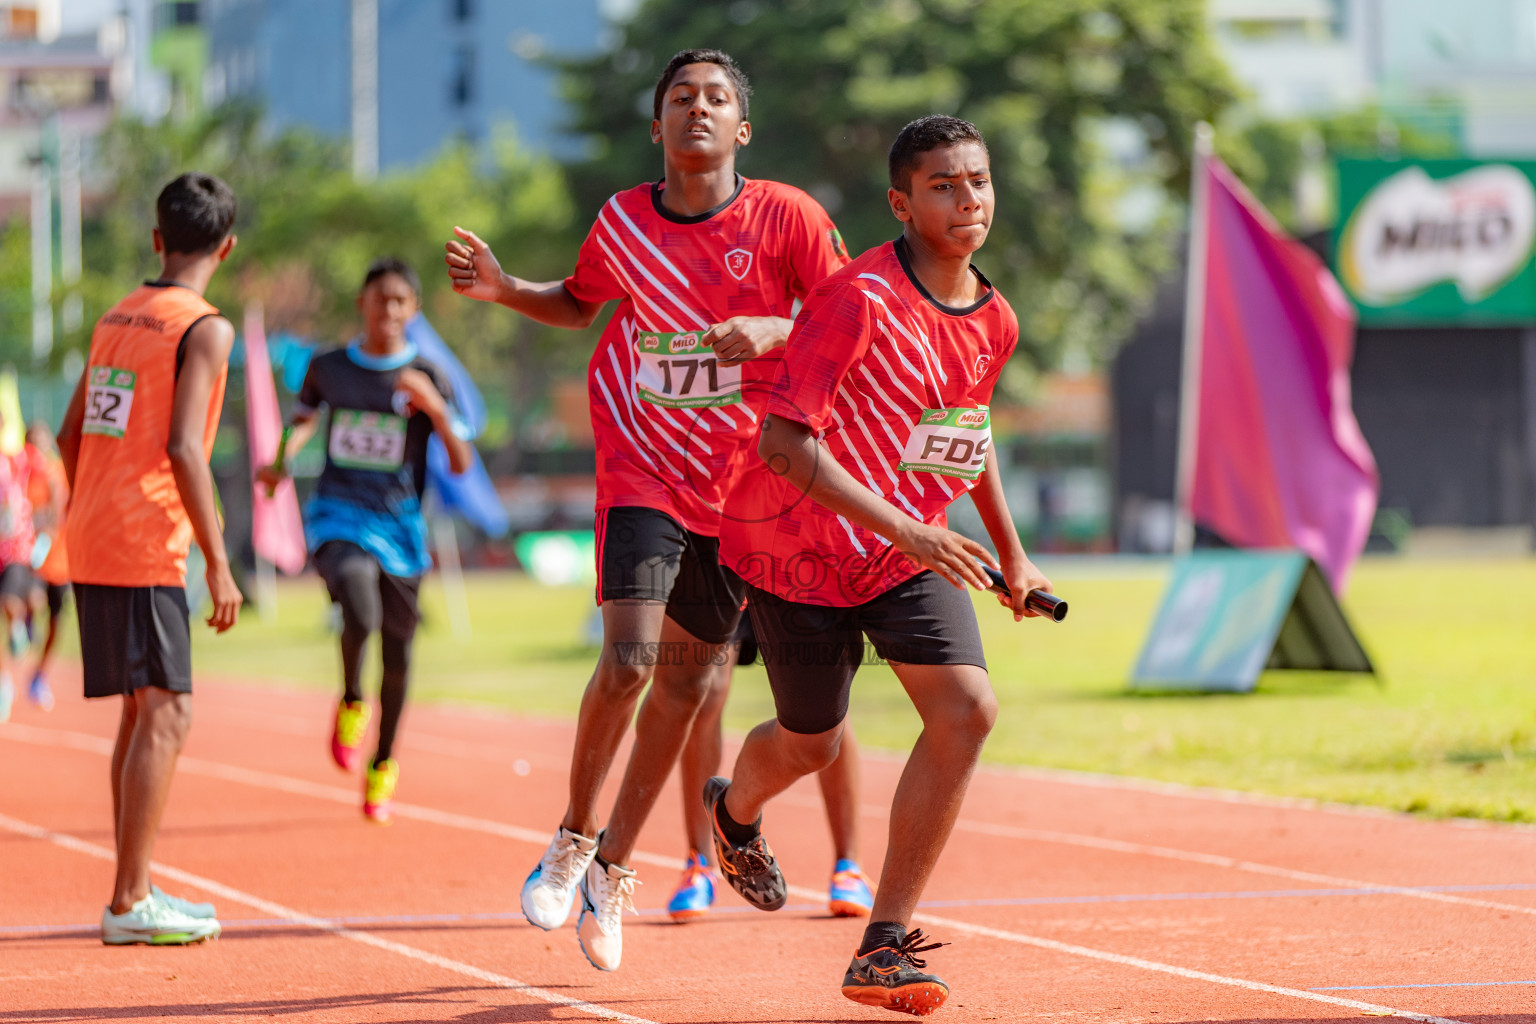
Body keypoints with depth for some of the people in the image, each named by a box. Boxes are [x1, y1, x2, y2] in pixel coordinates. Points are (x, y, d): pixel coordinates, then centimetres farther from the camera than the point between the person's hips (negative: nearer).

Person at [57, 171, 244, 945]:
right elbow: (183, 448, -17)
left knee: (144, 711, 15)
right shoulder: (204, 329, -9)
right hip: (144, 548, -8)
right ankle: (130, 904, -9)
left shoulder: (117, 317, 15)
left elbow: (71, 433, 18)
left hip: (91, 543, 8)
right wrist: (218, 562, -15)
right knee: (166, 713, -6)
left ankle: (135, 892, 18)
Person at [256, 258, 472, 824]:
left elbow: (462, 464, -5)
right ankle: (351, 701, 2)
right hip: (338, 516, -1)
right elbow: (305, 417, 25)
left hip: (399, 523, 1)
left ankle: (384, 763, 33)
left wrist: (434, 407, -20)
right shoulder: (328, 367, 5)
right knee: (361, 616, -30)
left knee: (397, 653, 9)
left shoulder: (427, 379, -1)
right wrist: (281, 460, 5)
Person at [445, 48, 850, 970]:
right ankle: (575, 839, 4)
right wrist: (504, 289, 1)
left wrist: (772, 329, -22)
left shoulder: (785, 217, -6)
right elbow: (578, 303, 19)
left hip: (741, 481, 1)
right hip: (642, 471, -1)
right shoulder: (622, 221, 0)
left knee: (688, 679, 9)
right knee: (630, 659, -19)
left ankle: (612, 868, 26)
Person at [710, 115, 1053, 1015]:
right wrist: (901, 528, -34)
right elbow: (784, 442, -28)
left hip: (916, 552, 5)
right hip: (798, 545, -5)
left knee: (968, 710, -18)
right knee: (811, 745, 10)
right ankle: (735, 811, 51)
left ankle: (885, 945, -12)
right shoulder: (860, 300, -23)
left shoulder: (994, 321, 0)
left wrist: (1011, 552, 21)